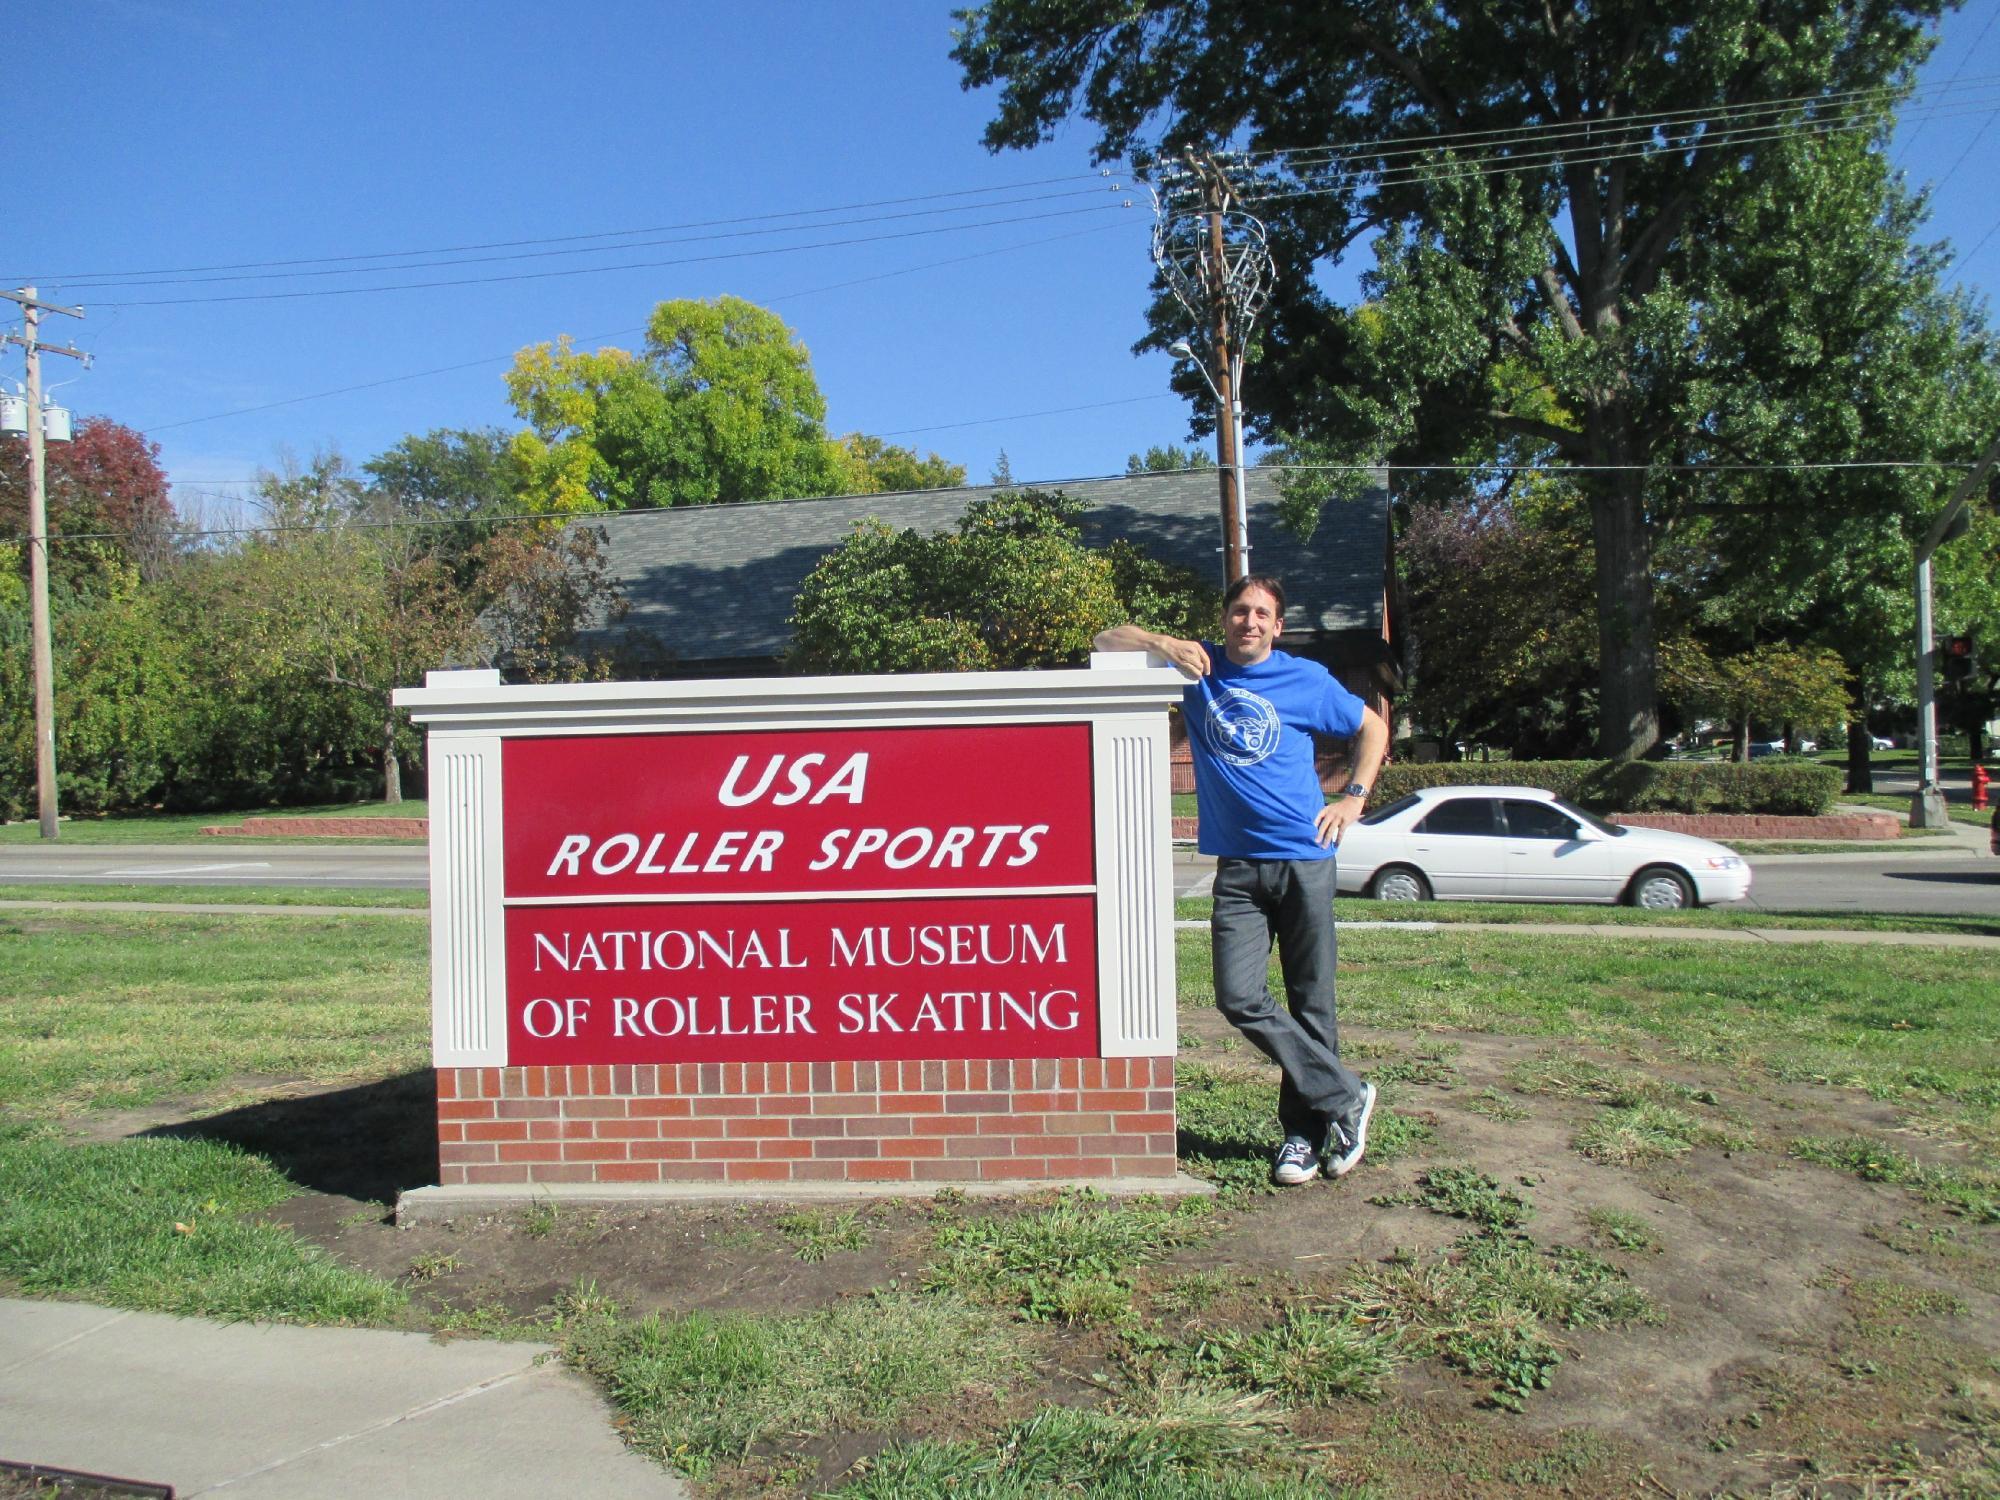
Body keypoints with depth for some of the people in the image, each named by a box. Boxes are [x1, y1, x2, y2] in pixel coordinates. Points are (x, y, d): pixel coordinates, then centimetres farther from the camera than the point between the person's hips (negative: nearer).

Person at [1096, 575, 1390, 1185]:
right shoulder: (1197, 665, 6)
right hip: (1238, 865, 1)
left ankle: (1306, 1129, 19)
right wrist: (1164, 643, -13)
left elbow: (1371, 727, 17)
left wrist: (1354, 797, 5)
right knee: (1240, 999, -10)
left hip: (1305, 859, -1)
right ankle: (1345, 1097, 6)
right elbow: (1108, 641, 6)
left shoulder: (1306, 680, 4)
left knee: (1310, 1002, 4)